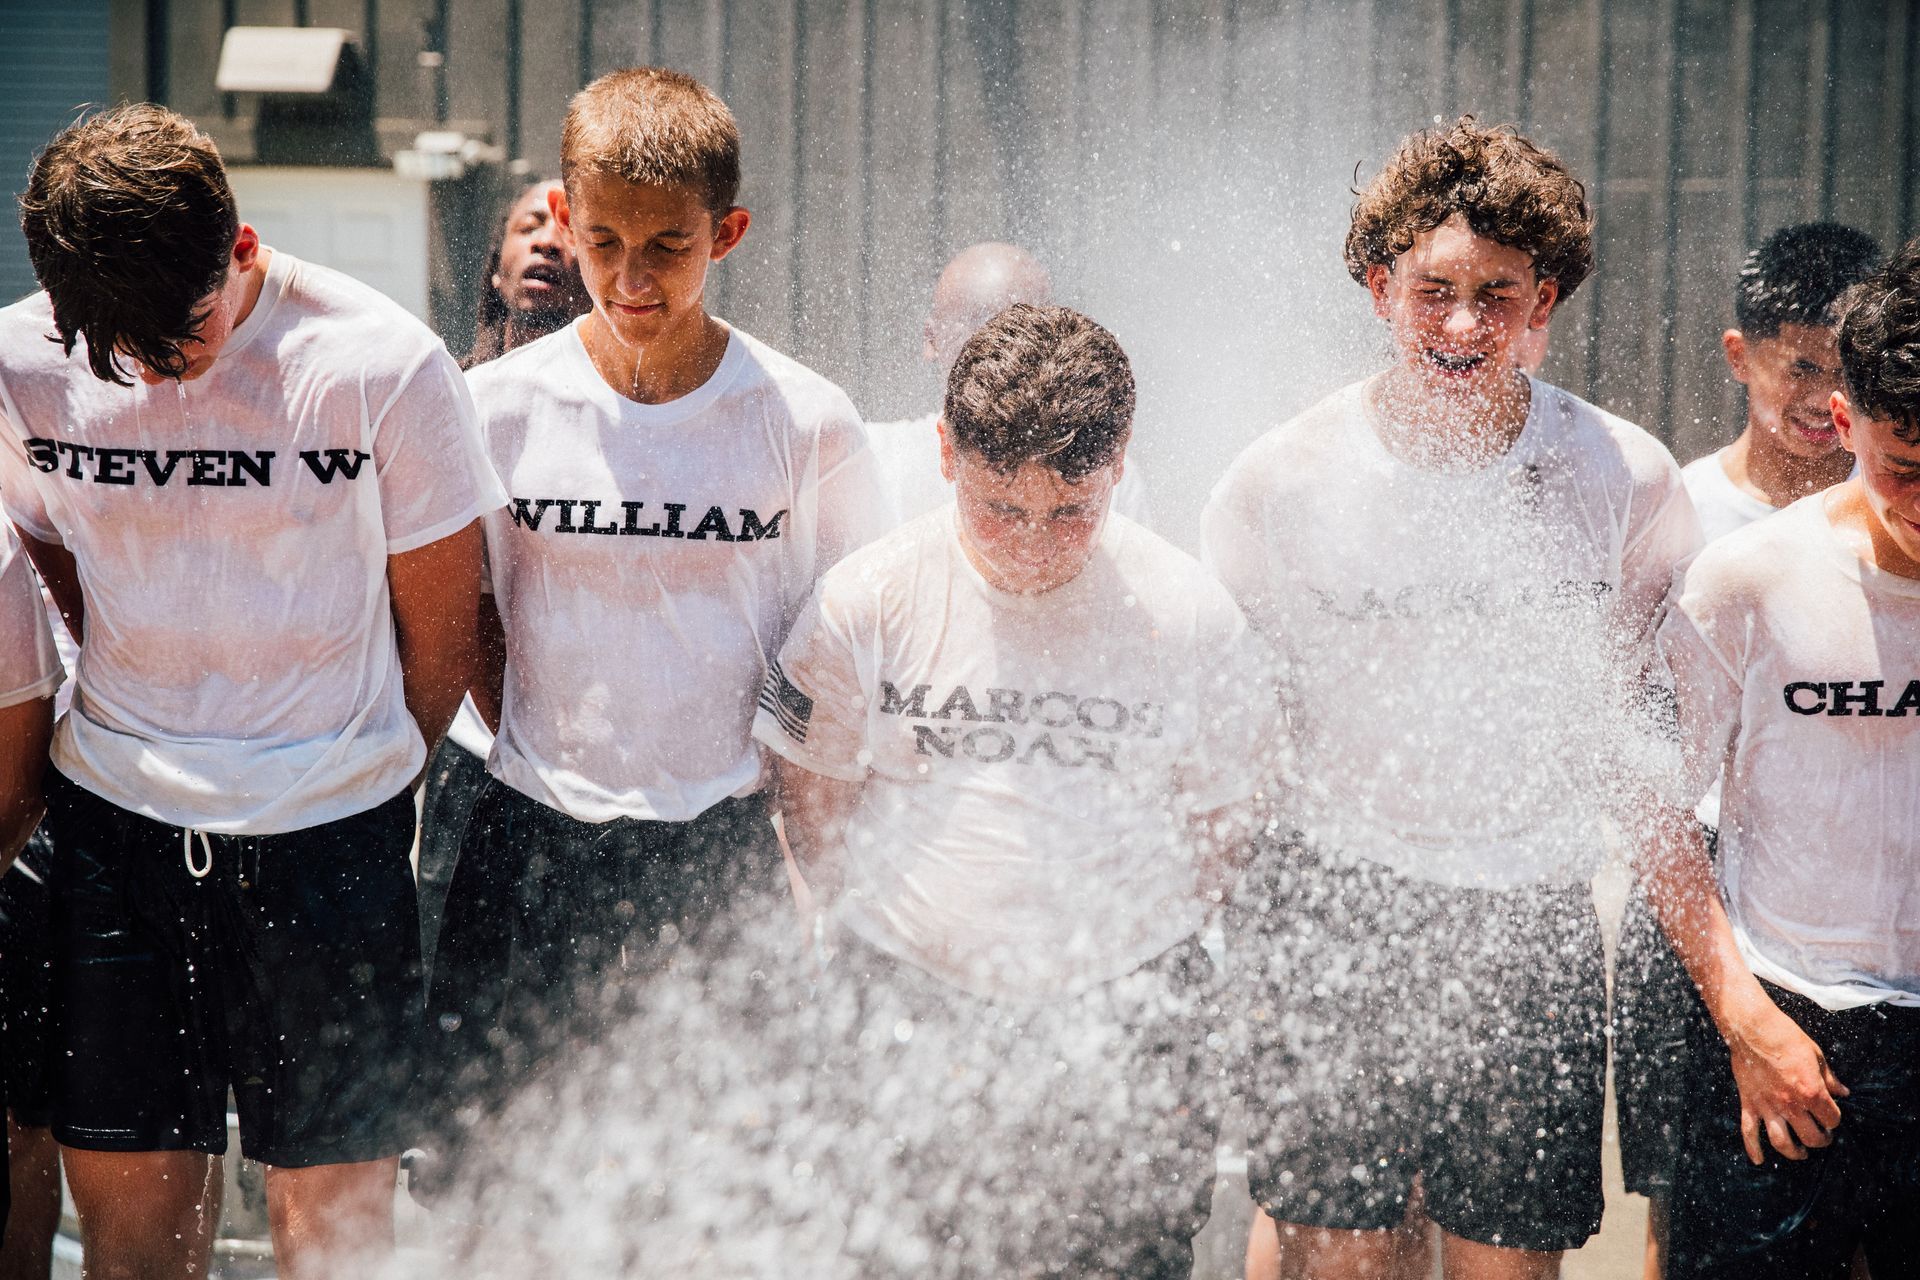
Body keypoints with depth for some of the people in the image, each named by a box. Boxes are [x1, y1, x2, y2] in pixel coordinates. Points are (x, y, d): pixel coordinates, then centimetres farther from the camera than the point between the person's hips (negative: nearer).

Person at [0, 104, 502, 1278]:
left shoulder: (383, 365, -11)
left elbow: (441, 641, 0)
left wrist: (353, 784, 8)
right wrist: (159, 755, 9)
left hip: (331, 834, -2)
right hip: (114, 829, 2)